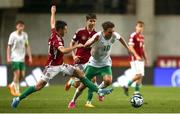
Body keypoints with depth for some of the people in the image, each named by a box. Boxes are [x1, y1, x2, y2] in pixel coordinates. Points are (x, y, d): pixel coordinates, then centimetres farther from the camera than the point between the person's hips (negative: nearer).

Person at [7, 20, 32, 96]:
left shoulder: (25, 35, 7)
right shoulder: (13, 35, -7)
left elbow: (27, 46, 13)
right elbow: (9, 47, -4)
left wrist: (30, 57, 8)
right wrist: (8, 57, -10)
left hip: (22, 59, 5)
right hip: (15, 58, -5)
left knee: (22, 75, 3)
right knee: (17, 74, -9)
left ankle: (12, 86, 24)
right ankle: (16, 91, -2)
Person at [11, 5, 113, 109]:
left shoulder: (54, 33, 3)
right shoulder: (56, 39, -24)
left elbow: (52, 24, 25)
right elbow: (63, 50, -43)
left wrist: (53, 13, 40)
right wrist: (76, 46, -38)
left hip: (61, 65, 9)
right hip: (52, 66, -9)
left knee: (80, 73, 3)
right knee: (39, 86, -12)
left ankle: (99, 91, 4)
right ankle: (18, 99, -1)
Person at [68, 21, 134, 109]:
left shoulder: (114, 35, -15)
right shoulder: (98, 36, -26)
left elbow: (120, 38, 10)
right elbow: (85, 45, -35)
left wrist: (128, 48, 14)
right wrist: (93, 41, -54)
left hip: (105, 64, 2)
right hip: (93, 63, -2)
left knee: (108, 81, -26)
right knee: (83, 85, 2)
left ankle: (100, 89, 9)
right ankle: (73, 101, 27)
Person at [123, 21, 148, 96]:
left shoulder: (142, 37, 16)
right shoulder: (133, 36, -9)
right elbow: (131, 47, -15)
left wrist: (145, 59, 20)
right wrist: (137, 56, -24)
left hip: (141, 59, 8)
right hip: (135, 58, -8)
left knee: (141, 75, 4)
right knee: (138, 75, -17)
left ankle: (137, 91, 7)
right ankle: (127, 86, 0)